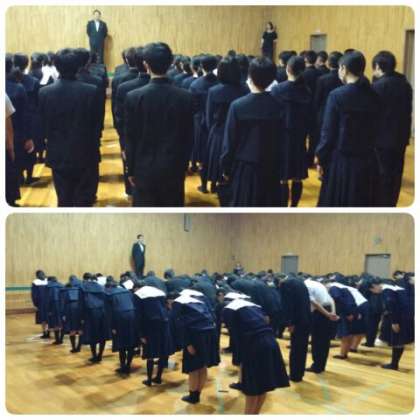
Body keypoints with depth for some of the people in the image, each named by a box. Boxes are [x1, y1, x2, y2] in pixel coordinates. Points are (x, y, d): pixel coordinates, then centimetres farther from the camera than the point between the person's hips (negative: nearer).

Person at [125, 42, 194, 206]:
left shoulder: (134, 96, -11)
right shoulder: (185, 97, -6)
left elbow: (130, 138, -5)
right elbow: (188, 138, 0)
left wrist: (131, 170, 6)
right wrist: (183, 166, 12)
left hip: (144, 169, -1)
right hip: (174, 169, 1)